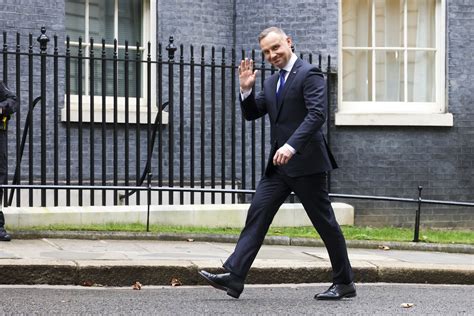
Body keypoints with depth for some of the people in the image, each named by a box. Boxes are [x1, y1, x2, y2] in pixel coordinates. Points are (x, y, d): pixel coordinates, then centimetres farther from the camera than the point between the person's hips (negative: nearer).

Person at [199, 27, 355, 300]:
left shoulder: (309, 74, -9)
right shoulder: (272, 82, 16)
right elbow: (251, 114, 19)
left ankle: (345, 283, 13)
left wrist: (292, 145, -32)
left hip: (306, 163, -7)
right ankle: (234, 277, -6)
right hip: (279, 165, 8)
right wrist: (246, 89, 1)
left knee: (325, 223, 2)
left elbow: (317, 114, -21)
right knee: (257, 214, -2)